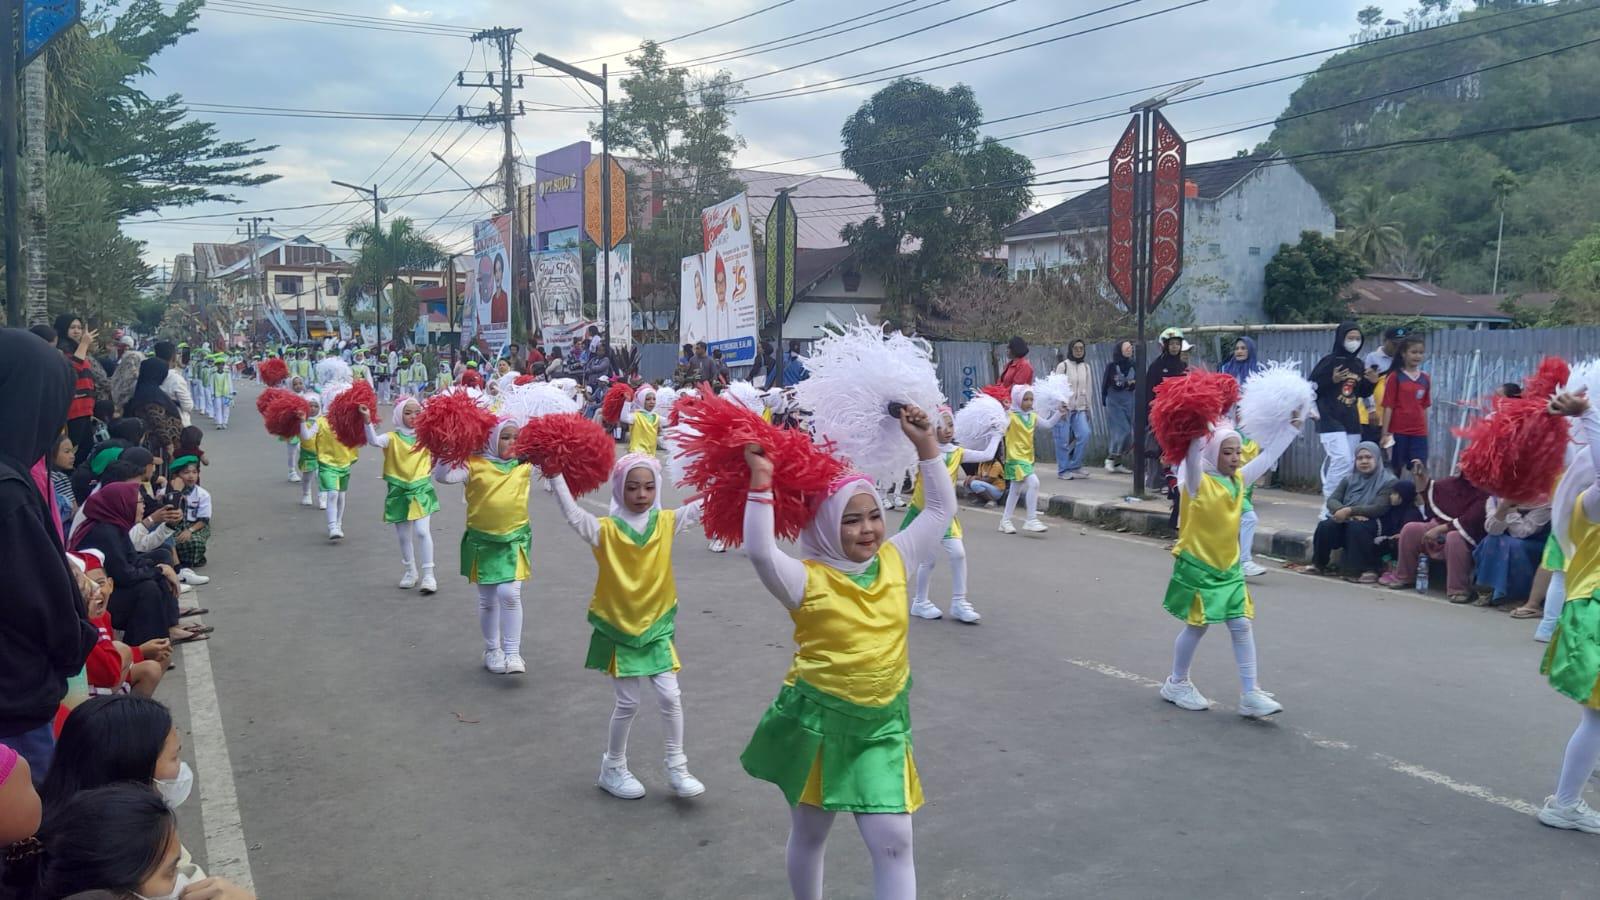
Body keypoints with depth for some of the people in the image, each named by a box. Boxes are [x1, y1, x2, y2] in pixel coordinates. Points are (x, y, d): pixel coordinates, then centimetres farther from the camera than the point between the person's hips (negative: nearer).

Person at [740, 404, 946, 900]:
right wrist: (762, 481, -31)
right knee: (809, 832, 18)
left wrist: (926, 446, 0)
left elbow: (942, 509, 7)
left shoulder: (895, 561, 1)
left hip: (881, 725, 3)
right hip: (816, 719, -2)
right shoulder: (809, 580, -12)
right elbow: (760, 551, -31)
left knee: (893, 839, -5)